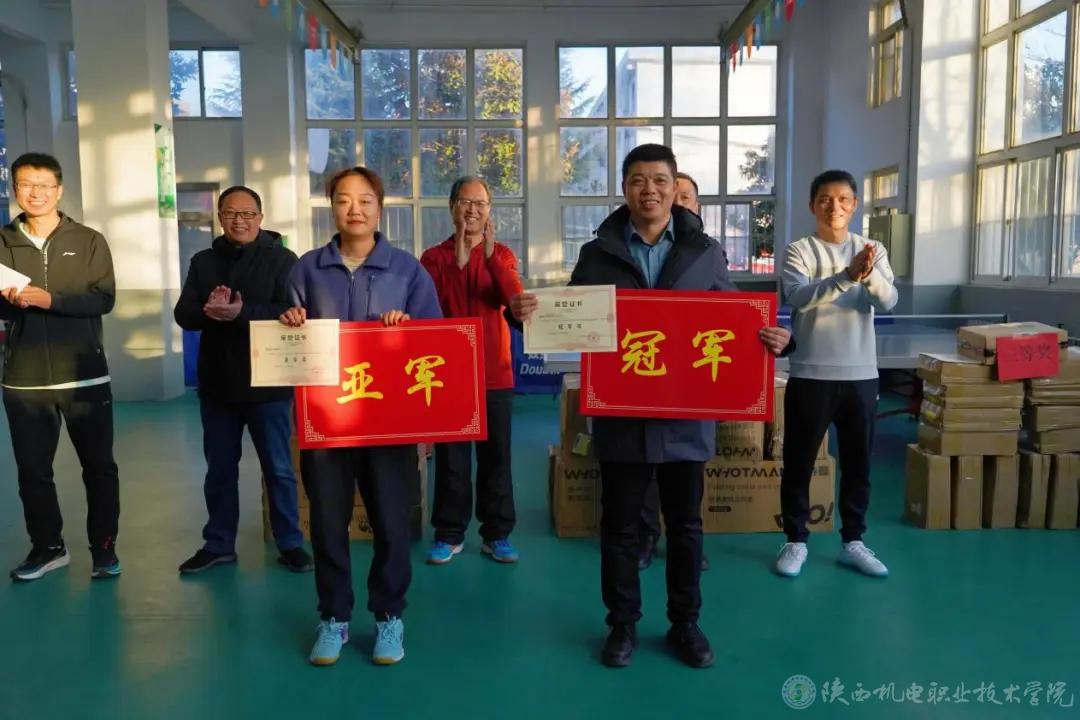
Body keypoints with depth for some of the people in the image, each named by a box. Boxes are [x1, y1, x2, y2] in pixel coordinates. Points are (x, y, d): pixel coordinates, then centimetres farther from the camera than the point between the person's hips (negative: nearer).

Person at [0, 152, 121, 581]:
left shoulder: (88, 241, 3)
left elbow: (103, 299, -10)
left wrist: (49, 299, -22)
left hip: (85, 376, -2)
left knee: (99, 467, 4)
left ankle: (104, 549, 17)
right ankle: (47, 547, 26)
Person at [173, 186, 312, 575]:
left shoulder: (282, 259, -4)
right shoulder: (203, 261, 9)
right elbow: (183, 314, 0)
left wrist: (242, 313, -29)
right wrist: (209, 310, -22)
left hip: (268, 383, -4)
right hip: (217, 383, 4)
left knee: (278, 469, 6)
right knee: (219, 469, 14)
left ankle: (290, 544, 18)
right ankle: (218, 544, 27)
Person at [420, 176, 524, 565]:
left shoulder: (502, 254, 6)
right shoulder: (435, 256, 2)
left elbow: (516, 300, -12)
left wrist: (490, 254, -20)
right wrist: (457, 262, -19)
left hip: (494, 373, 1)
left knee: (496, 456, 6)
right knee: (450, 458, 5)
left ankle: (497, 534, 16)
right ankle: (449, 534, 16)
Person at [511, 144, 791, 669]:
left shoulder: (705, 252, 3)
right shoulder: (598, 254, 2)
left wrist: (770, 339, -12)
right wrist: (526, 313, -15)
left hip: (686, 414, 1)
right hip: (621, 414, 0)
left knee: (685, 524, 12)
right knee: (619, 525, 10)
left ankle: (685, 623, 30)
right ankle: (622, 624, 27)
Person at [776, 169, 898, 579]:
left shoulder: (873, 251, 7)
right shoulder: (799, 251, -3)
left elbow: (888, 303, -8)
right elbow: (798, 297, -21)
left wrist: (870, 274, -29)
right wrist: (848, 275, -34)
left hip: (860, 375, 3)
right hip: (810, 375, -3)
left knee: (858, 464, 11)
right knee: (799, 462, 6)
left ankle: (853, 542, 26)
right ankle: (796, 541, 20)